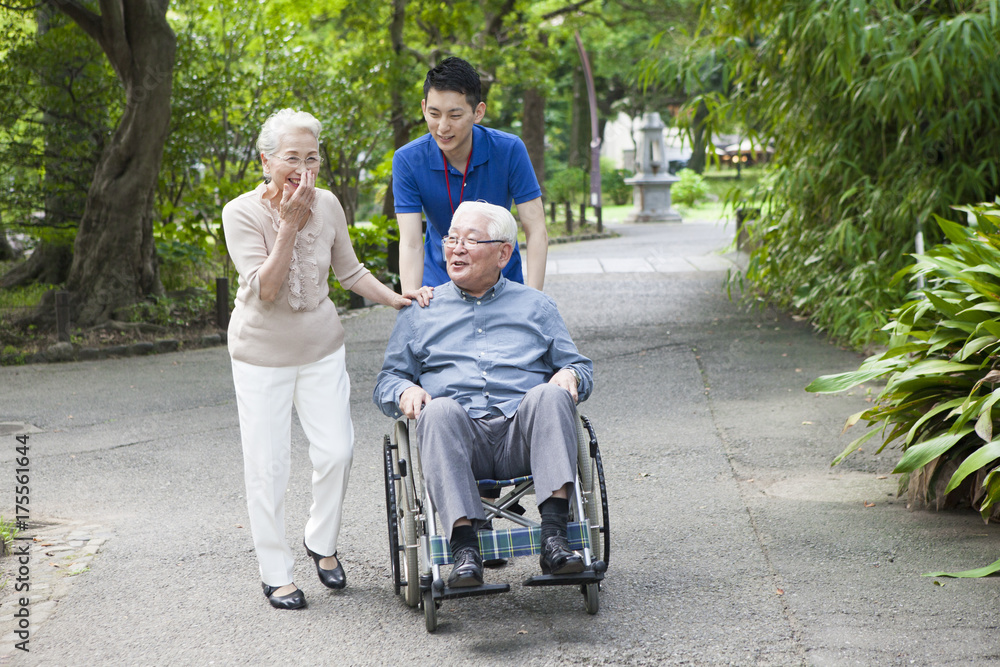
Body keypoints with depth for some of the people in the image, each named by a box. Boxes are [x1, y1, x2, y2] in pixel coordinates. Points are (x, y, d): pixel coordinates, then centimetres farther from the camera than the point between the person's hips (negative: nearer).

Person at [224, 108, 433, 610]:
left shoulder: (328, 205, -5)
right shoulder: (242, 213, -17)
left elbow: (350, 272, 8)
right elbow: (263, 290, -25)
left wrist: (395, 299, -4)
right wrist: (289, 225, -29)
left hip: (321, 347, 3)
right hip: (263, 352, -3)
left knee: (336, 450, -1)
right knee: (267, 465, 0)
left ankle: (321, 541, 25)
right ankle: (275, 573, 13)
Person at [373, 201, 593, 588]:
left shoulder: (535, 306, 24)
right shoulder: (420, 313, 24)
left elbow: (578, 367, 23)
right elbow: (387, 380, 23)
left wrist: (569, 375, -2)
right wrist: (405, 391, -1)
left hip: (522, 432, 0)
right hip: (458, 439, 0)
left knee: (550, 395, -32)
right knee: (439, 410, -35)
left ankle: (553, 539, -40)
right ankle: (465, 550, -44)